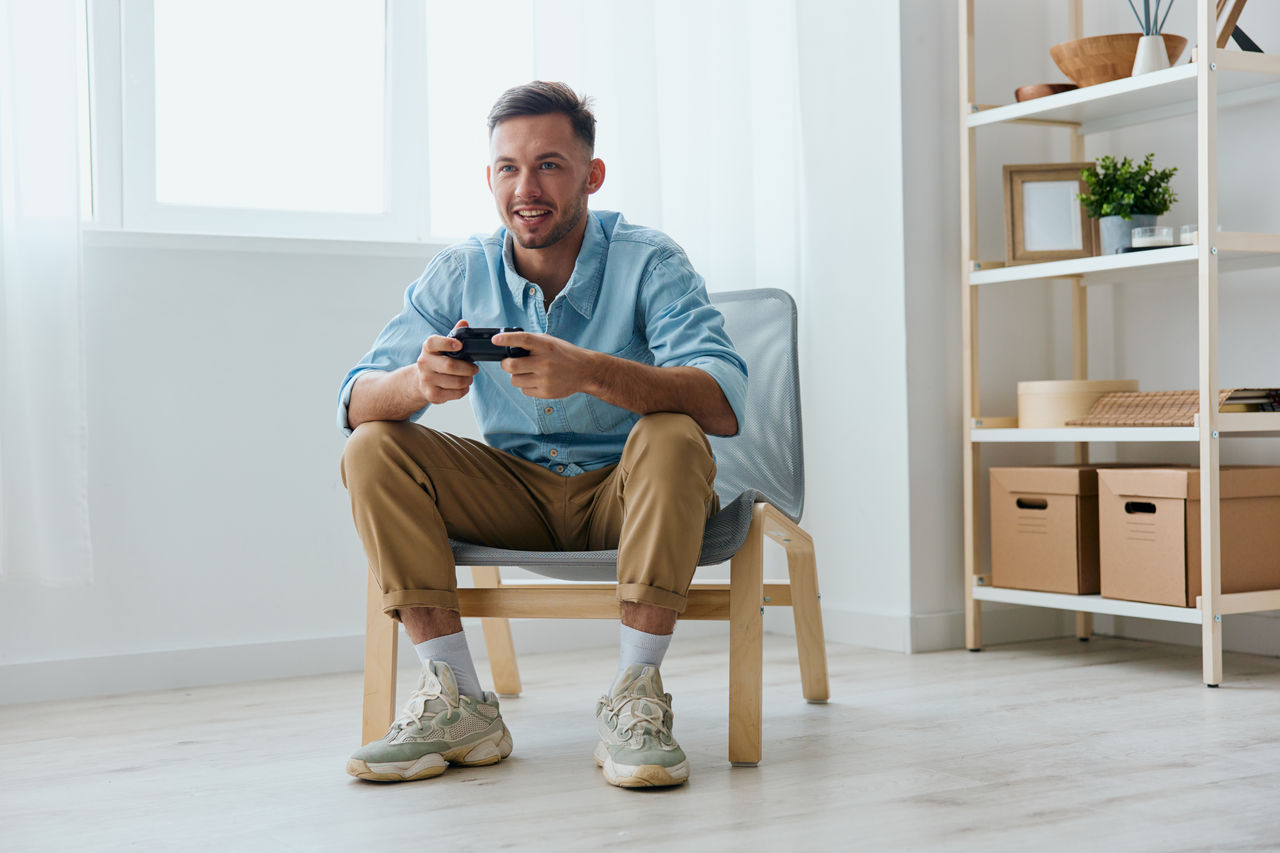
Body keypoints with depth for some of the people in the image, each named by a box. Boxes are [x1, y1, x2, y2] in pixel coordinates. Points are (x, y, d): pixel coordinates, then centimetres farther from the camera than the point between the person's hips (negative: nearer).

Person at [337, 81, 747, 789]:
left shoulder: (649, 264, -15)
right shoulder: (459, 273, -4)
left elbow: (723, 402, -31)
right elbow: (357, 402, -12)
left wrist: (588, 372, -48)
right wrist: (421, 382, -37)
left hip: (622, 493, -3)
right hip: (512, 496, 4)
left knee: (672, 436, -33)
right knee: (372, 449, -16)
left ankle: (633, 702, -29)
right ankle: (459, 706, -19)